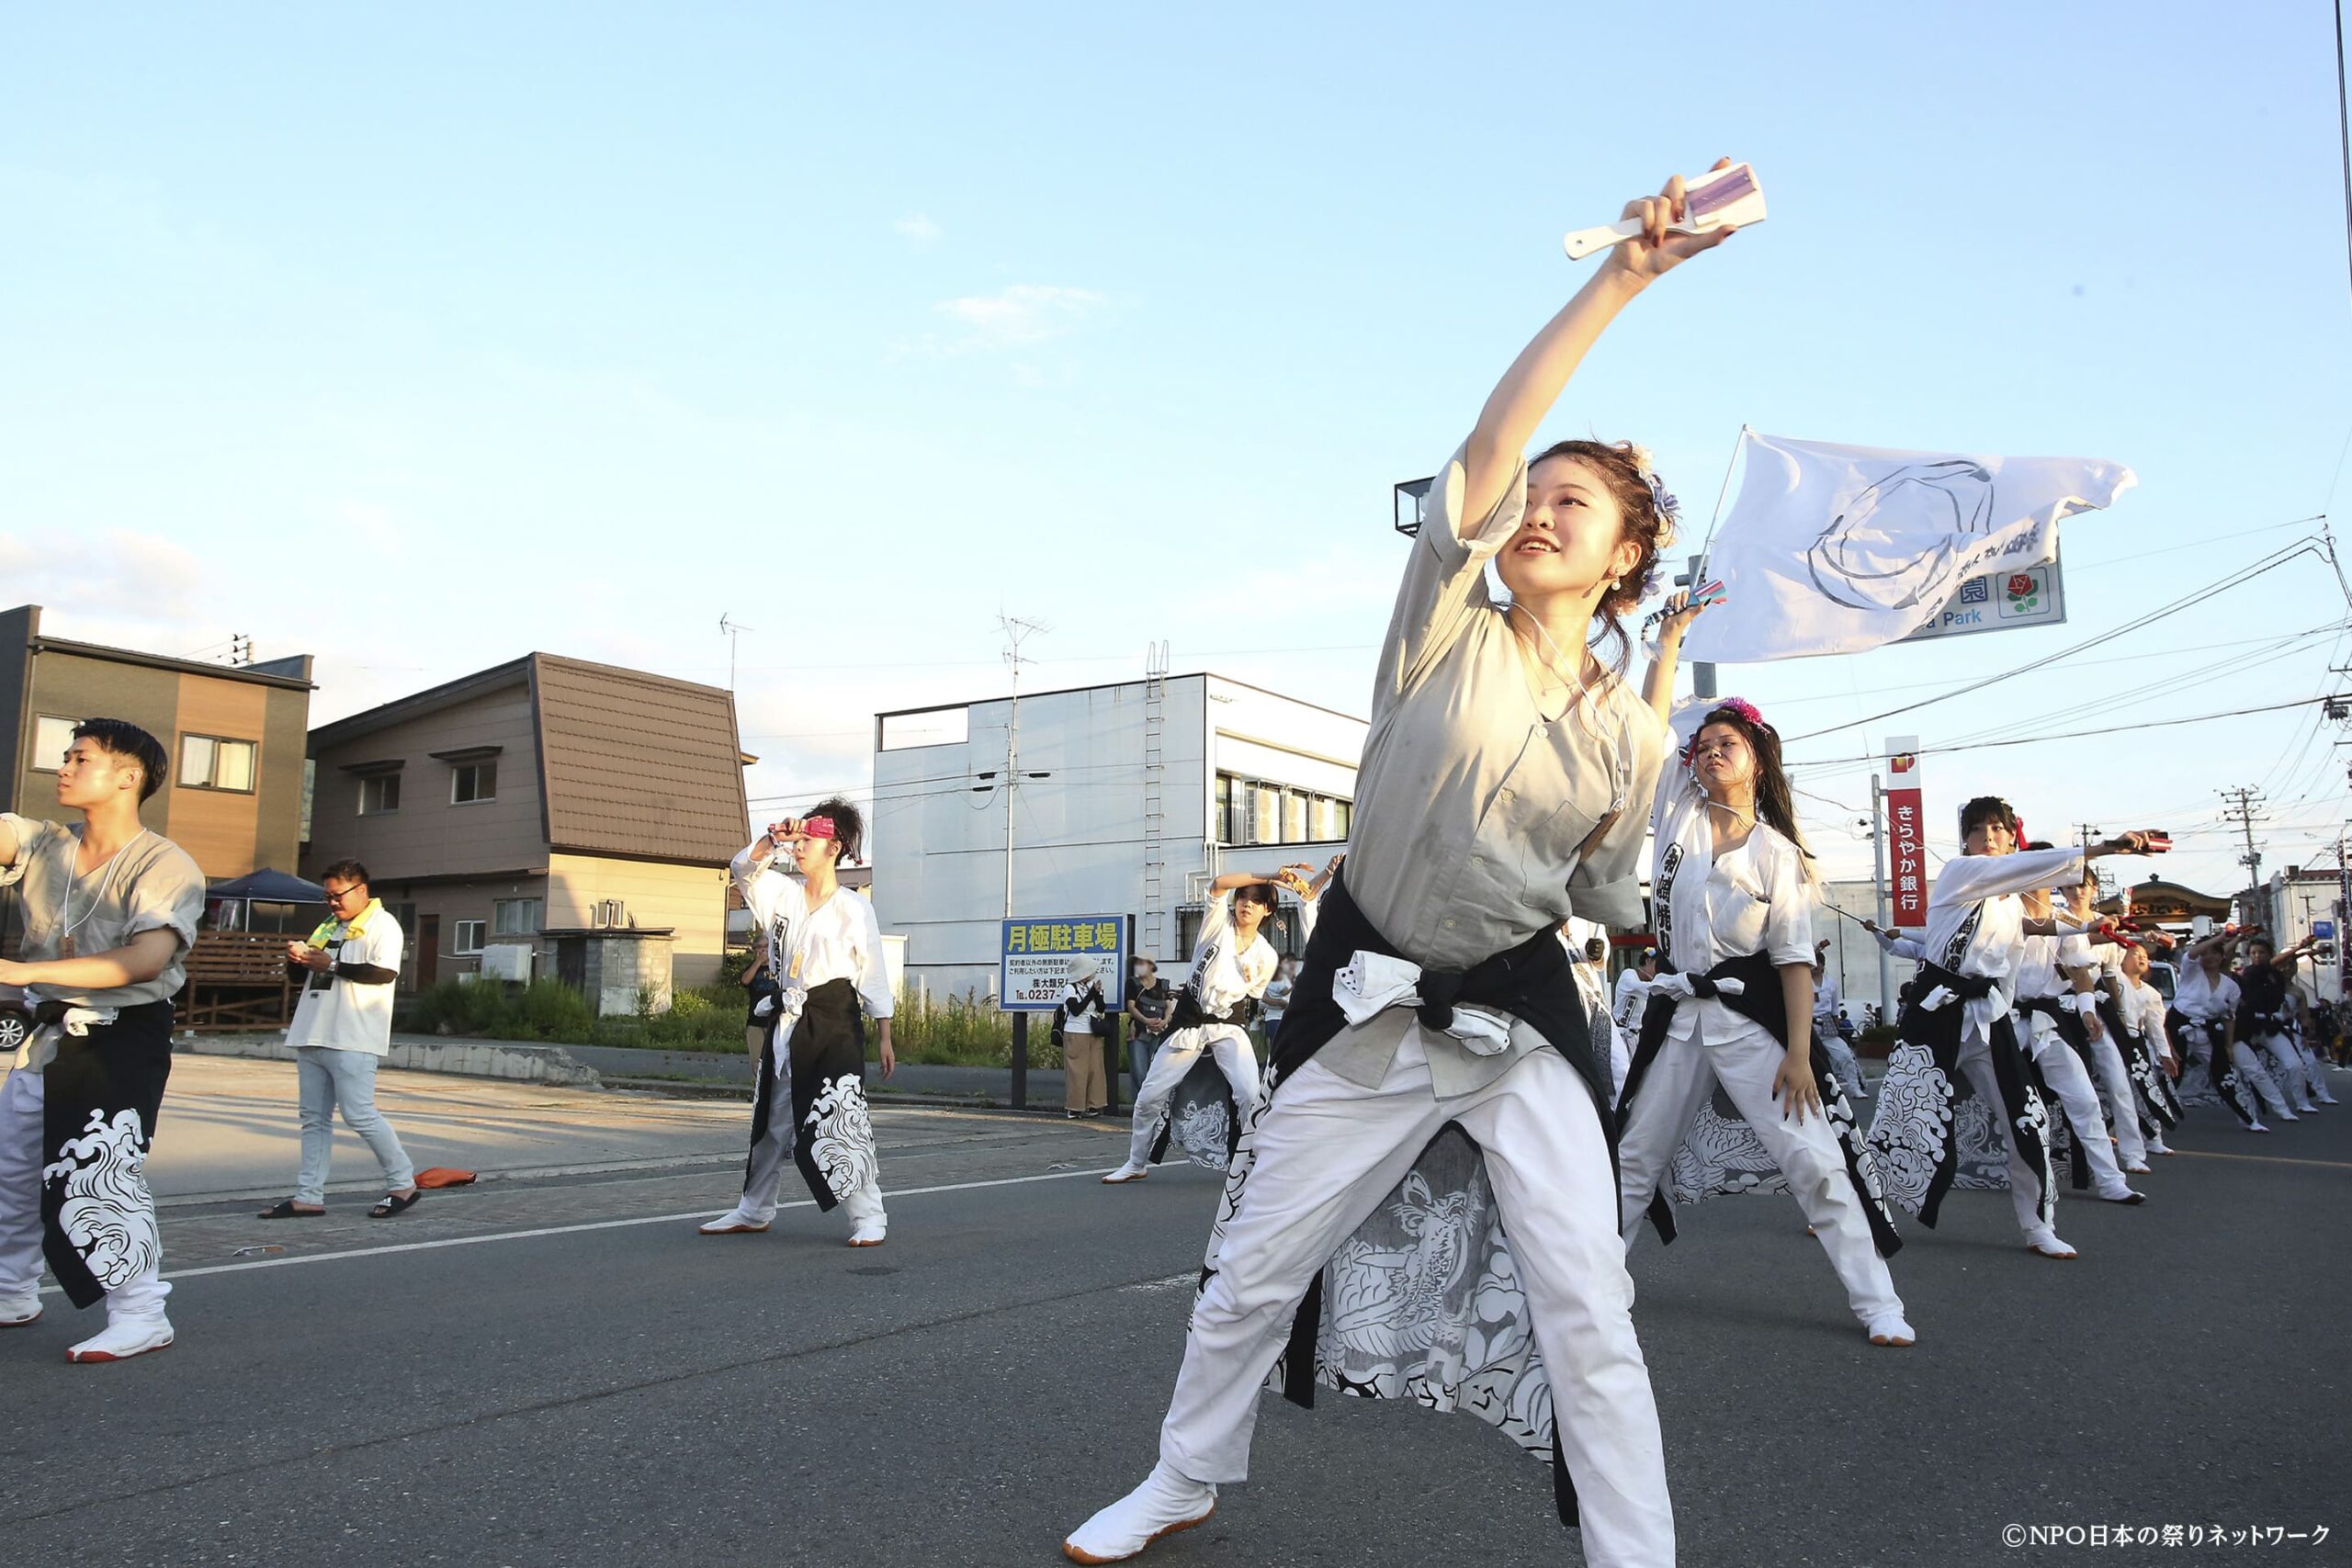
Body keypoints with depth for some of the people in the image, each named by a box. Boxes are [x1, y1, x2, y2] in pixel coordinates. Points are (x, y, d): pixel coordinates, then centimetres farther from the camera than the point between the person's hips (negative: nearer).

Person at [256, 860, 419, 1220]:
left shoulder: (382, 925, -4)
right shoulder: (328, 927, 22)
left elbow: (384, 972, -18)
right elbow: (306, 975, 27)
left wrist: (331, 965, -16)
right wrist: (298, 959, 5)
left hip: (352, 1041, -8)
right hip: (312, 1037, 9)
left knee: (359, 1114, -9)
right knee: (314, 1118, 7)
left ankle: (403, 1183, 1)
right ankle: (309, 1196, 10)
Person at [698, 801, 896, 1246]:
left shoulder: (854, 909, -5)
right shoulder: (784, 893, 7)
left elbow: (874, 978, -3)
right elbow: (744, 868, 4)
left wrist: (885, 1037, -5)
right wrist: (773, 838, -14)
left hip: (834, 1024, -6)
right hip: (787, 1019, 6)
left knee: (839, 1120, -10)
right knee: (773, 1118, 14)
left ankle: (869, 1218, -2)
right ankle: (754, 1211, 26)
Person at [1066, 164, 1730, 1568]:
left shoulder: (1632, 736, -1)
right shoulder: (1444, 632, -8)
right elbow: (1485, 449, -24)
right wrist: (1619, 279, -28)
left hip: (1522, 1021, 1)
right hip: (1367, 1004, 0)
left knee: (1587, 1311, -5)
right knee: (1255, 1267, 12)